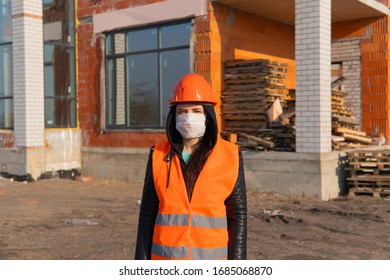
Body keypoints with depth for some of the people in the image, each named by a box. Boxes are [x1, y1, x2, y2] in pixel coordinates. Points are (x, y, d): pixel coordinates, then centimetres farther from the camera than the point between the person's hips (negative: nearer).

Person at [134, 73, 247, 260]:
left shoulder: (230, 157, -6)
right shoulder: (159, 157, -1)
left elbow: (238, 215, -2)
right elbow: (148, 213, 4)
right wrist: (142, 260, 2)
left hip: (211, 259, -1)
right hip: (167, 258, 2)